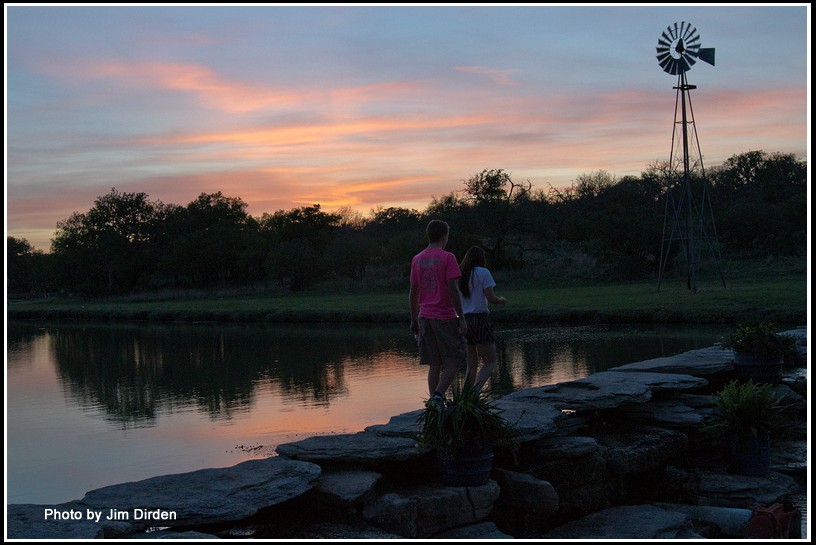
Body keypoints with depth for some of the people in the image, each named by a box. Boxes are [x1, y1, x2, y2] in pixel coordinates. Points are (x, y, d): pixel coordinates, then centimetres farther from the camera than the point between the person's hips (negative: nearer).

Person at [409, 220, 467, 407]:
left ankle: (434, 403, 7)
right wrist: (462, 319, -11)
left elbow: (413, 293, 11)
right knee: (455, 361, 2)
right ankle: (438, 395, -17)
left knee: (434, 365, 10)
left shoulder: (417, 259, 8)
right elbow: (452, 290, -14)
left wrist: (414, 320, 18)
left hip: (425, 318, 5)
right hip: (446, 318, -5)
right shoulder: (447, 258, -9)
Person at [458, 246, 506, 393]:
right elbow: (491, 298, -11)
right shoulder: (483, 273, -5)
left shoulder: (459, 275, 10)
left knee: (471, 364, 14)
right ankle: (475, 391, -19)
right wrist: (501, 300, 10)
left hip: (463, 320, 6)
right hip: (480, 319, -6)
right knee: (490, 362, 2)